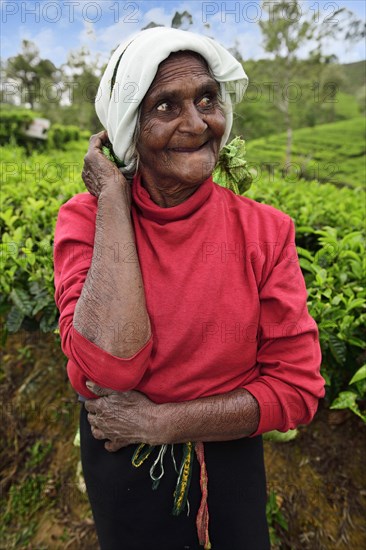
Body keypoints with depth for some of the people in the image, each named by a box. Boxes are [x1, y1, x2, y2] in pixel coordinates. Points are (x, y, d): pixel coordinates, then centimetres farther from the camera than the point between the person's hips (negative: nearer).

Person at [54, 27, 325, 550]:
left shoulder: (266, 230, -16)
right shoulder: (86, 218, -18)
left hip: (229, 456, 1)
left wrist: (158, 421, -21)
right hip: (120, 464, 0)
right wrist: (113, 195, -28)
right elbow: (108, 370, -33)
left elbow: (298, 387, -16)